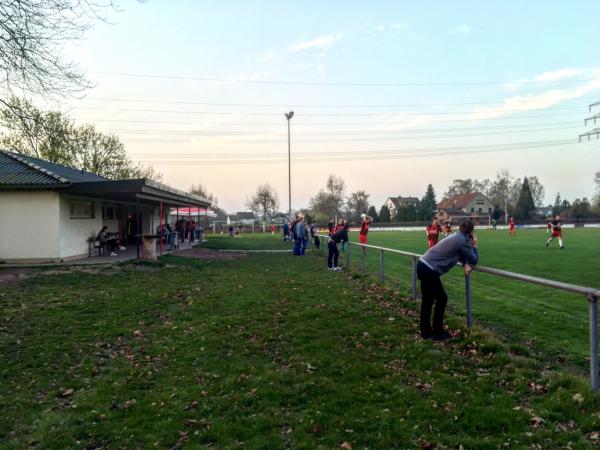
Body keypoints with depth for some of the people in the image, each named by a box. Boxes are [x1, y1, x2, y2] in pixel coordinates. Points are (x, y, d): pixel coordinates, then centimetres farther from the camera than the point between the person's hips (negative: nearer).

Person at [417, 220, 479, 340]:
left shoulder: (457, 236, 15)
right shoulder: (463, 241, -12)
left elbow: (460, 253, 23)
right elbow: (474, 260, -1)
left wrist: (465, 264, 4)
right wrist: (474, 246, 14)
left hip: (423, 265, 9)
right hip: (429, 270, -9)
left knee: (427, 300, 18)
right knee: (441, 298, 6)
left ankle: (426, 331, 29)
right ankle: (437, 332, 15)